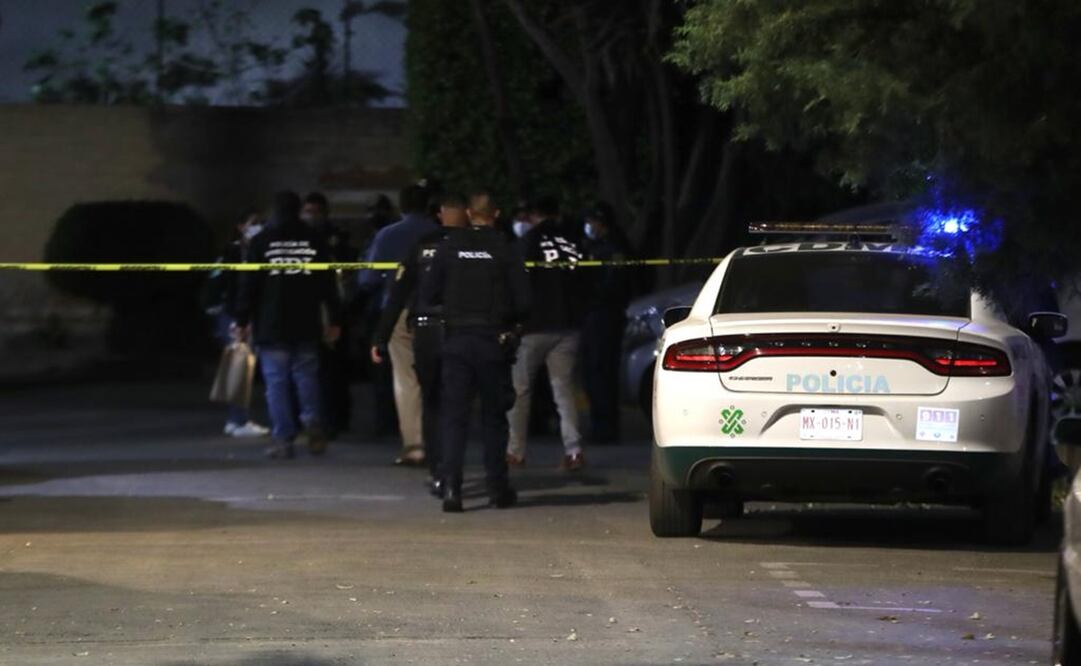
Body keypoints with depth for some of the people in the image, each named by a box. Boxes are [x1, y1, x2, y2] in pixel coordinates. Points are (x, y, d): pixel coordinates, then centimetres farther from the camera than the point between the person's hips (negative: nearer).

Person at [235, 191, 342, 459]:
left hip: (271, 326, -2)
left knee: (276, 382, 0)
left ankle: (284, 439, -5)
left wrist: (243, 321, 6)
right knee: (306, 377, 12)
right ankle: (312, 420, -11)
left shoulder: (262, 241, -1)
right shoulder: (314, 240, 4)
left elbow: (249, 284, -1)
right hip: (306, 326, 2)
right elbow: (328, 283, 6)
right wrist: (334, 320, 12)